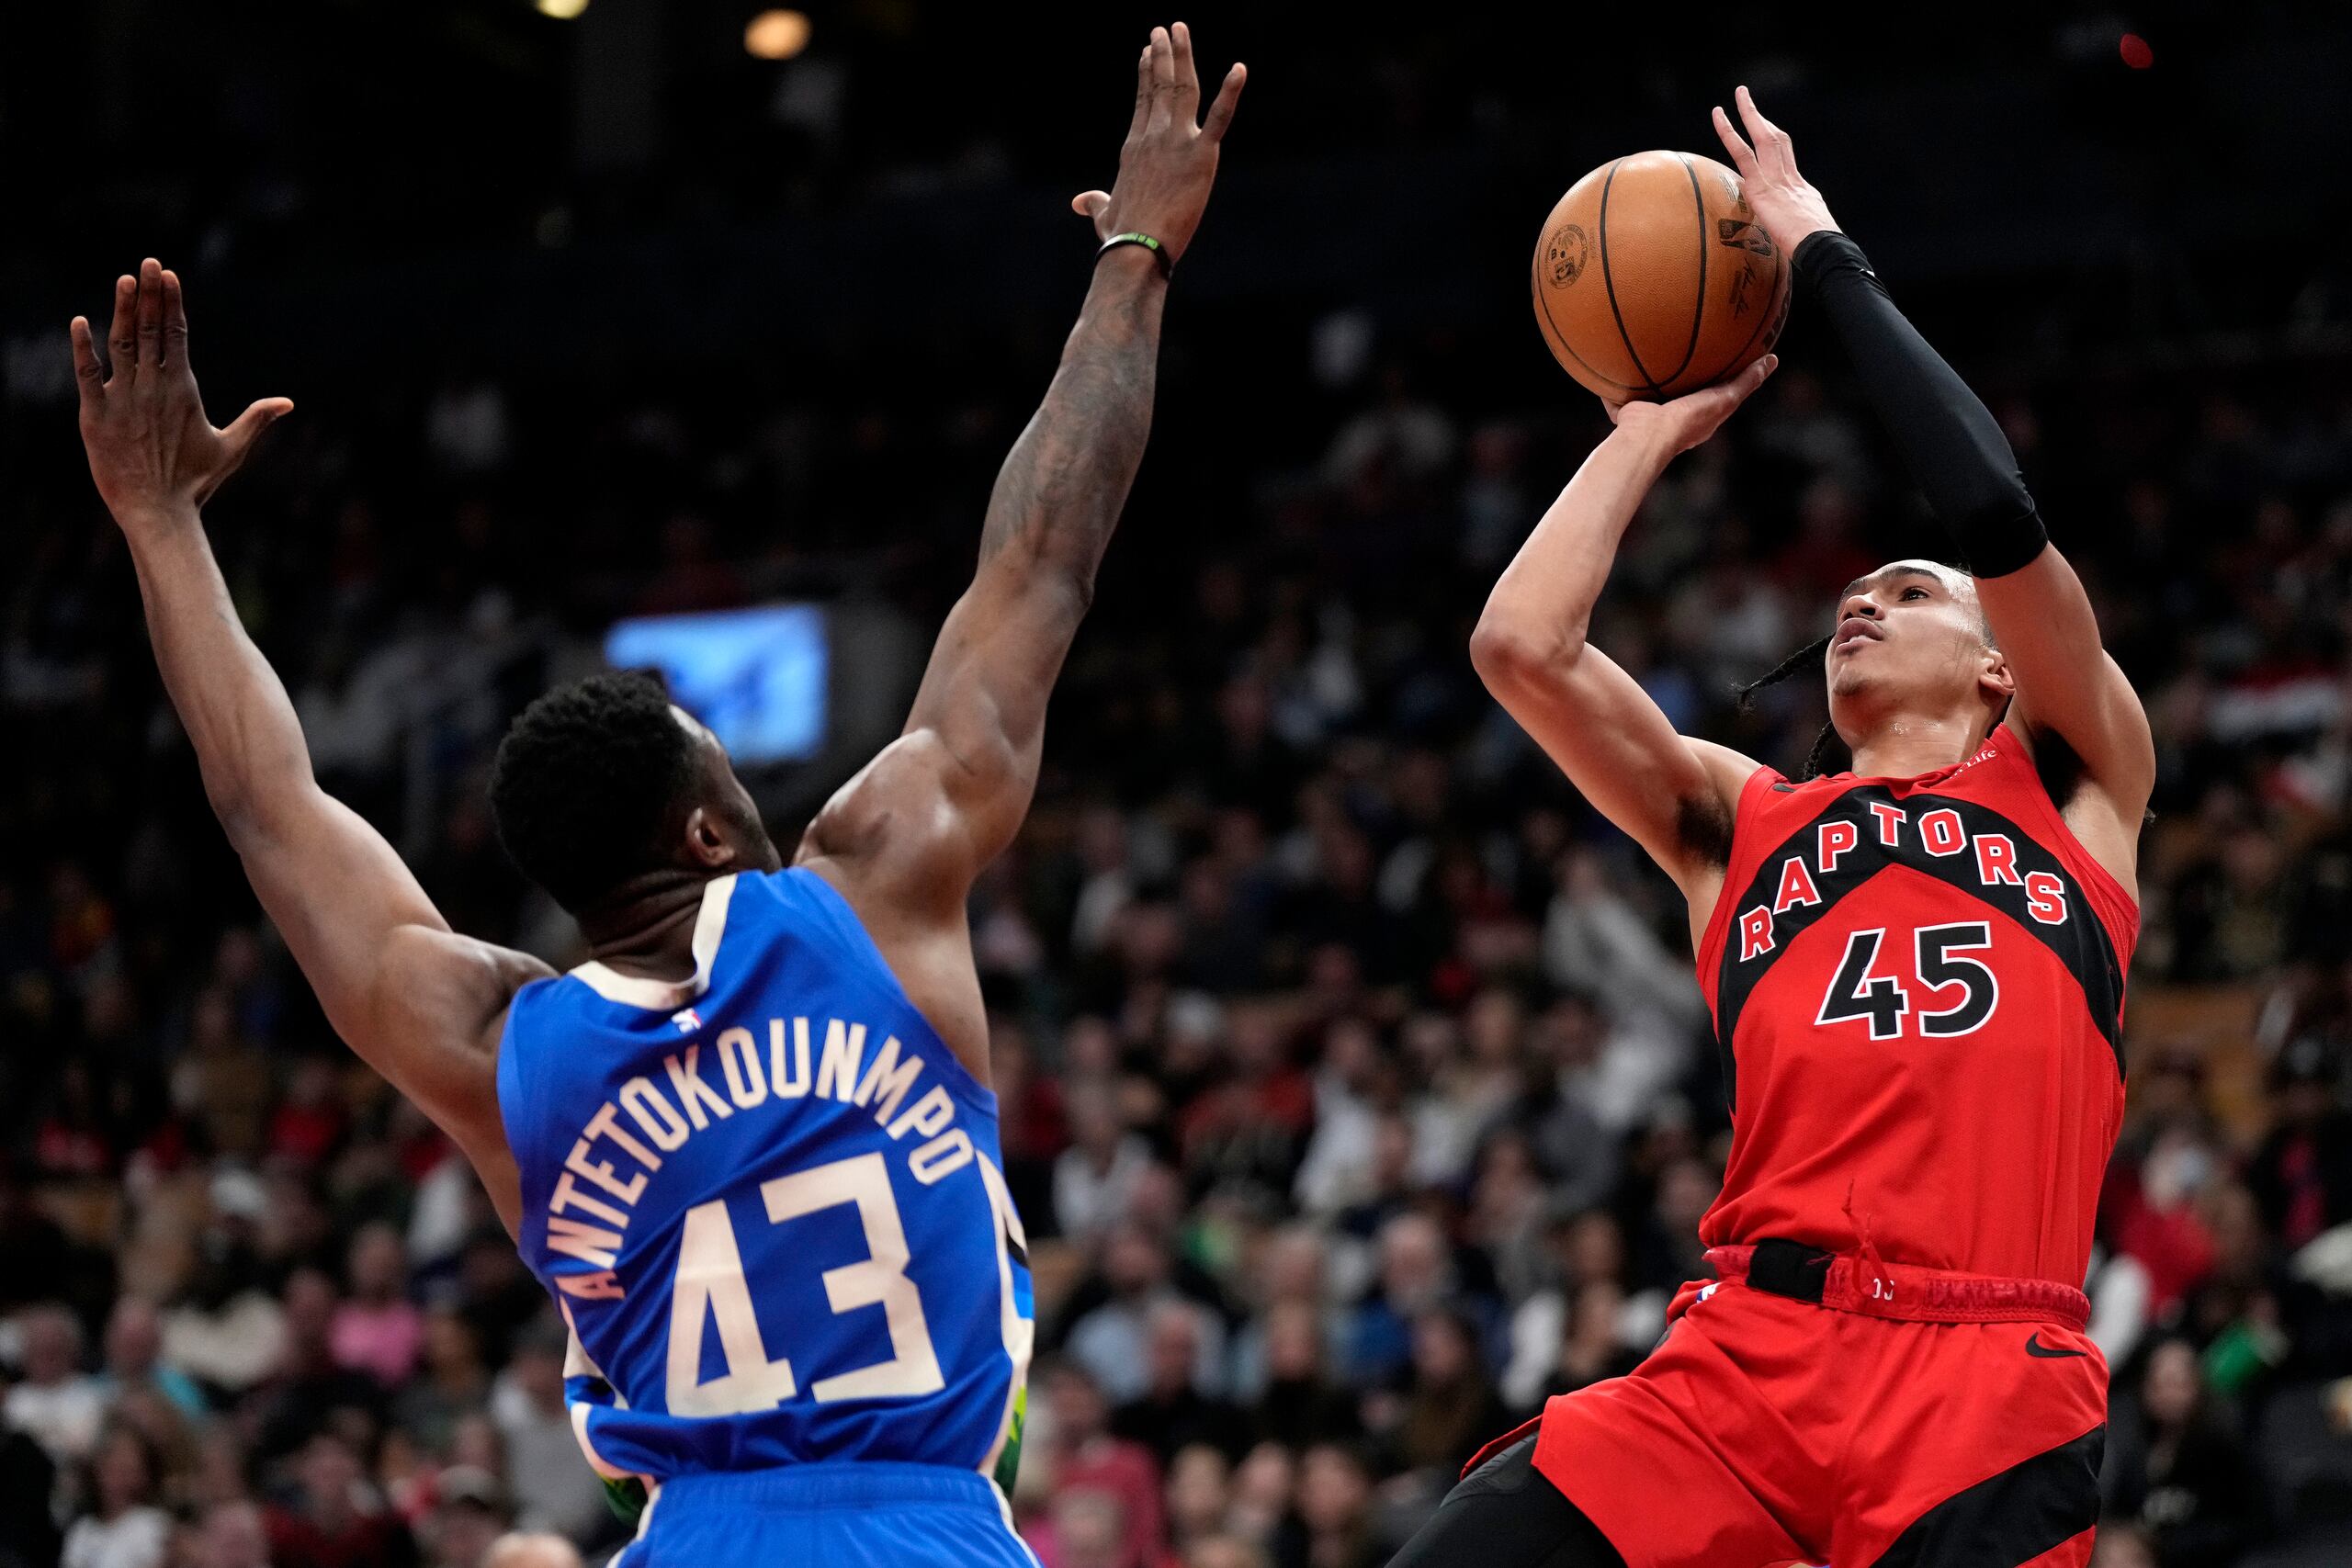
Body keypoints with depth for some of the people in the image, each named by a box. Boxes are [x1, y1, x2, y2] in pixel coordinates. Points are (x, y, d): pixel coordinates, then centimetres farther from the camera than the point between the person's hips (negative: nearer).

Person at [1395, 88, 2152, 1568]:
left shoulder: (2077, 786, 17)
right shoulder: (1740, 823, 23)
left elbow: (1999, 515, 2)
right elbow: (1520, 648, 10)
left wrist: (1823, 252, 12)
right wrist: (1649, 433, 24)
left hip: (1987, 1392, -2)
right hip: (1748, 1355, 2)